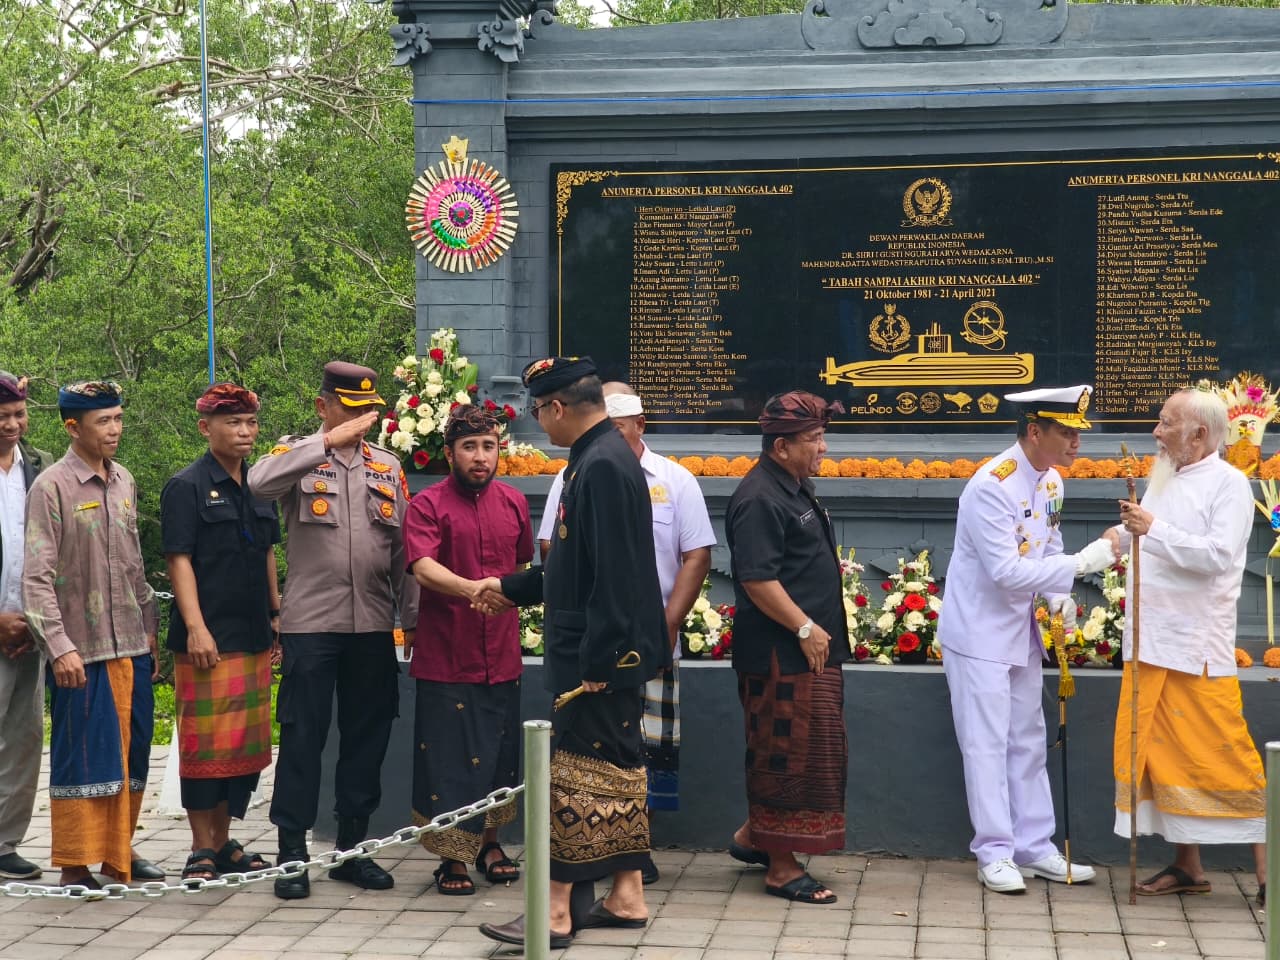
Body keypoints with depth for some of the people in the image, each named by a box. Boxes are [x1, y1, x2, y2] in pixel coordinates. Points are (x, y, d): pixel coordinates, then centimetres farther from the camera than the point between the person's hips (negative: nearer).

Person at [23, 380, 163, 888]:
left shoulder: (124, 483, 11)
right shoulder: (52, 487, -8)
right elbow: (37, 576, -12)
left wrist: (150, 633, 16)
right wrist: (59, 646, -18)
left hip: (131, 647, 6)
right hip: (81, 651, -6)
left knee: (131, 753, 11)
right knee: (82, 755, 0)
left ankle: (119, 852, 23)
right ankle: (76, 864, 10)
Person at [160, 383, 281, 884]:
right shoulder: (186, 487, -6)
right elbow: (179, 559, -10)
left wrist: (276, 615, 18)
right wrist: (195, 627, -17)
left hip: (255, 636, 7)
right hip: (210, 637, -7)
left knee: (245, 742, 10)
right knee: (206, 742, -4)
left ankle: (224, 842, 20)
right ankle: (201, 849, 5)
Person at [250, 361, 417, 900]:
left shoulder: (387, 466, 13)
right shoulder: (299, 456, 1)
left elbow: (402, 549, 13)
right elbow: (261, 482, -24)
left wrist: (412, 617, 9)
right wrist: (329, 440, -25)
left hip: (373, 625, 4)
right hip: (311, 622, -4)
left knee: (367, 735, 9)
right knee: (303, 737, -1)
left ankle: (353, 848, 20)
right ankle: (292, 852, 7)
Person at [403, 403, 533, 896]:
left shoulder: (513, 502, 10)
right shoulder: (428, 505, -6)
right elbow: (423, 568, -22)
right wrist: (470, 588, -37)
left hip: (501, 656, 5)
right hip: (446, 656, -5)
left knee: (498, 753, 12)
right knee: (449, 755, -1)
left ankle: (488, 842, 28)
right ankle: (454, 856, 10)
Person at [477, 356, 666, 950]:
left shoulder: (603, 466, -19)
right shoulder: (597, 458, 14)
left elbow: (614, 577, -24)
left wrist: (597, 661, -23)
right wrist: (511, 587, 31)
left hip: (602, 655, -10)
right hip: (614, 654, 10)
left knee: (577, 773, -5)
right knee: (617, 768, 14)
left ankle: (555, 913, 0)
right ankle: (627, 896, 22)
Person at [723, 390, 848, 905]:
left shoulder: (797, 490, 15)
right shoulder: (759, 500, -18)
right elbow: (757, 578, -24)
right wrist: (805, 628, -22)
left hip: (810, 650, 10)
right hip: (781, 653, -10)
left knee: (809, 752, 17)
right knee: (788, 754, -3)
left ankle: (753, 836, 29)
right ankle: (782, 868, 6)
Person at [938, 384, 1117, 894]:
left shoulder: (1051, 482, 3)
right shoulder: (991, 487, -24)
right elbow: (1005, 571, -28)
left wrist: (1059, 596, -3)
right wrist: (1080, 563, -31)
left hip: (1022, 631, 8)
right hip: (979, 634, -8)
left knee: (1028, 743, 13)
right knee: (987, 746, -1)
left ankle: (1035, 848, 22)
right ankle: (995, 854, 7)